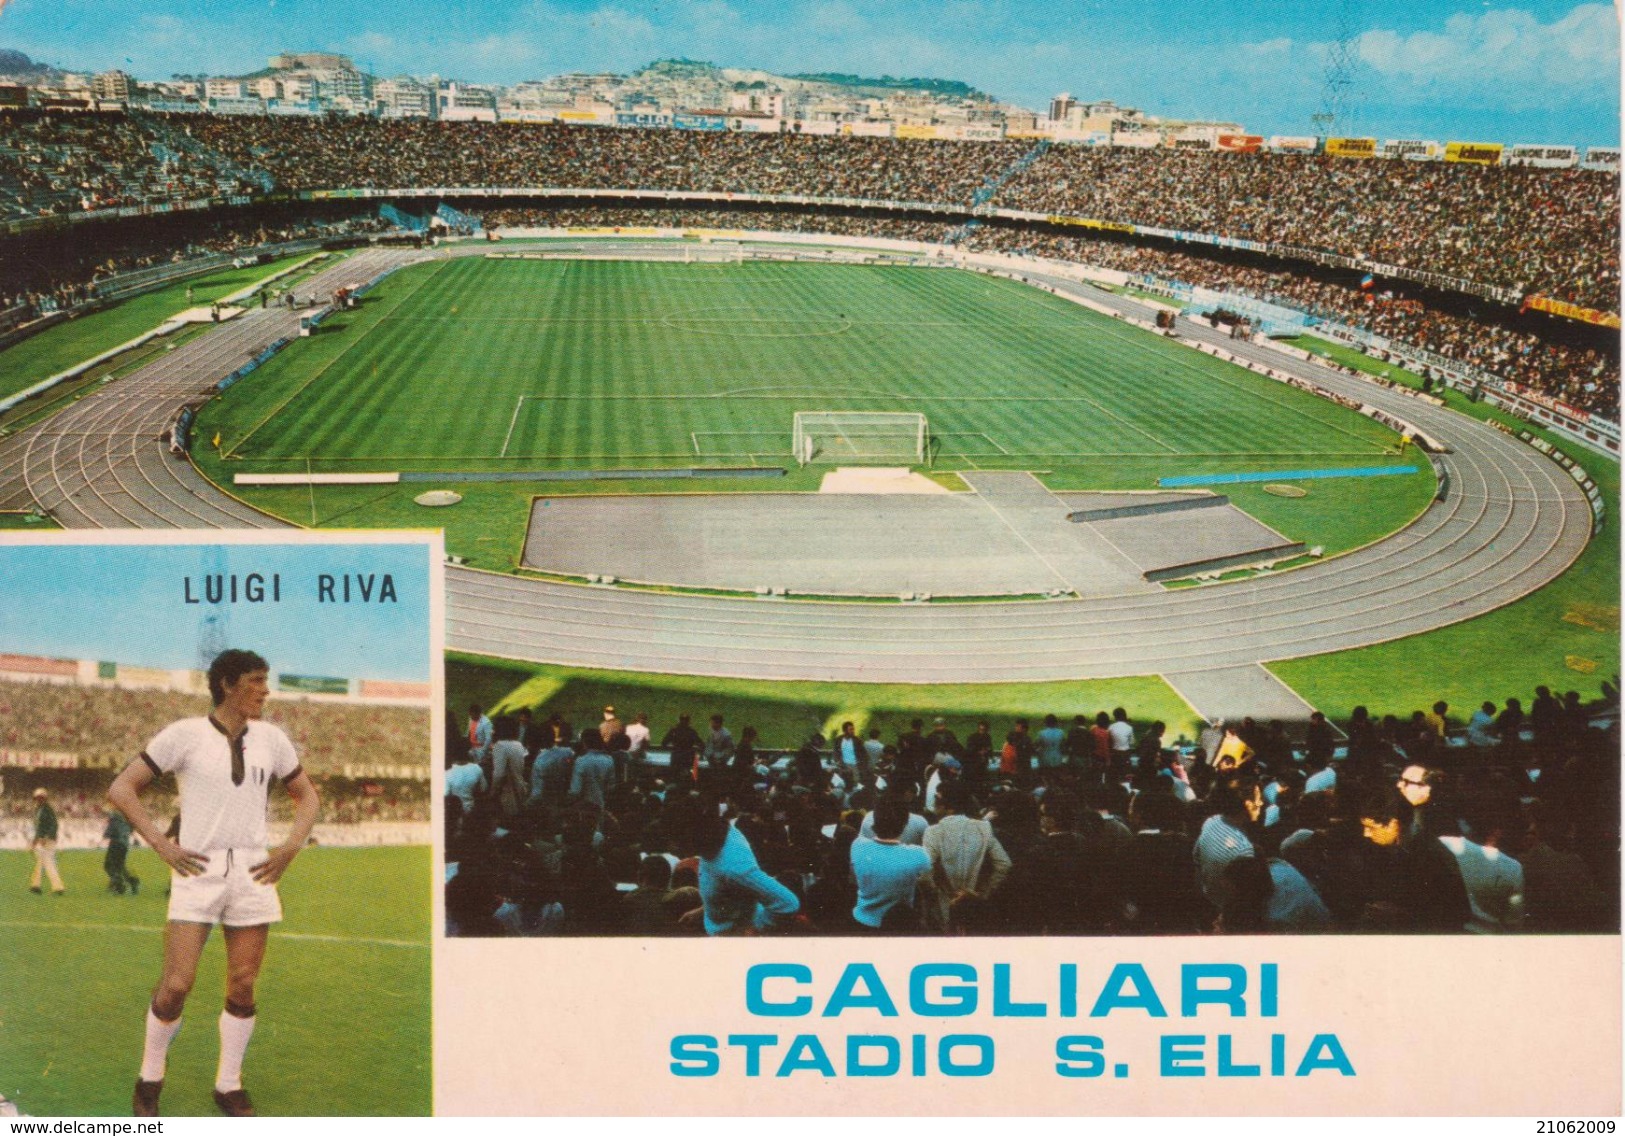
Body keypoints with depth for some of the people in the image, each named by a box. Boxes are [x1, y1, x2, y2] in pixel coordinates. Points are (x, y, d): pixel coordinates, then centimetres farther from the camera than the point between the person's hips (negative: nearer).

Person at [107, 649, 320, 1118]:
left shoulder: (271, 739, 9)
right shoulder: (185, 735, -3)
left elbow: (307, 797, 21)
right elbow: (121, 788, -1)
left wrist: (291, 847, 6)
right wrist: (160, 844, -7)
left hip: (253, 873, 4)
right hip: (198, 873, -3)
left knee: (242, 987, 4)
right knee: (176, 986, -8)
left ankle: (229, 1085, 18)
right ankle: (150, 1079, 14)